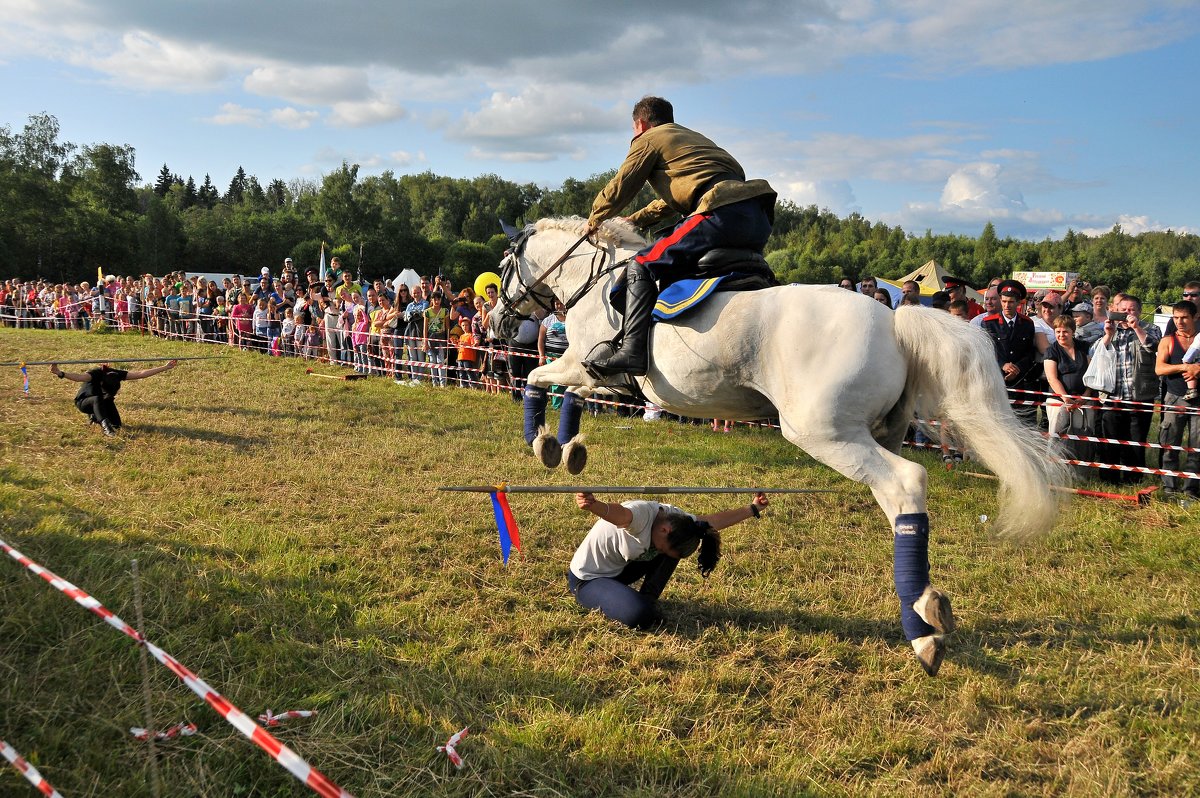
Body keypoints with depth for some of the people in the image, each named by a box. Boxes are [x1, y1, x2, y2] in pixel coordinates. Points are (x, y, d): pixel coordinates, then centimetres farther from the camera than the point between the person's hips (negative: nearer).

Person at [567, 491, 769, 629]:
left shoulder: (675, 518, -10)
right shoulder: (643, 514, -35)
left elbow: (713, 521, 2)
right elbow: (619, 514, -57)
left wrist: (753, 509, 4)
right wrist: (593, 505, -78)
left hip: (619, 569, 8)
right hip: (587, 580, -8)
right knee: (641, 615, -29)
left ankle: (648, 597, 6)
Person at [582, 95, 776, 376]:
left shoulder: (648, 140, 12)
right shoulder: (690, 138, 37)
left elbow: (619, 189, 14)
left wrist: (594, 220, 31)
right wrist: (635, 221, 45)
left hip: (724, 214, -9)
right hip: (760, 219, 9)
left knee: (642, 266, -6)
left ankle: (632, 350, -21)